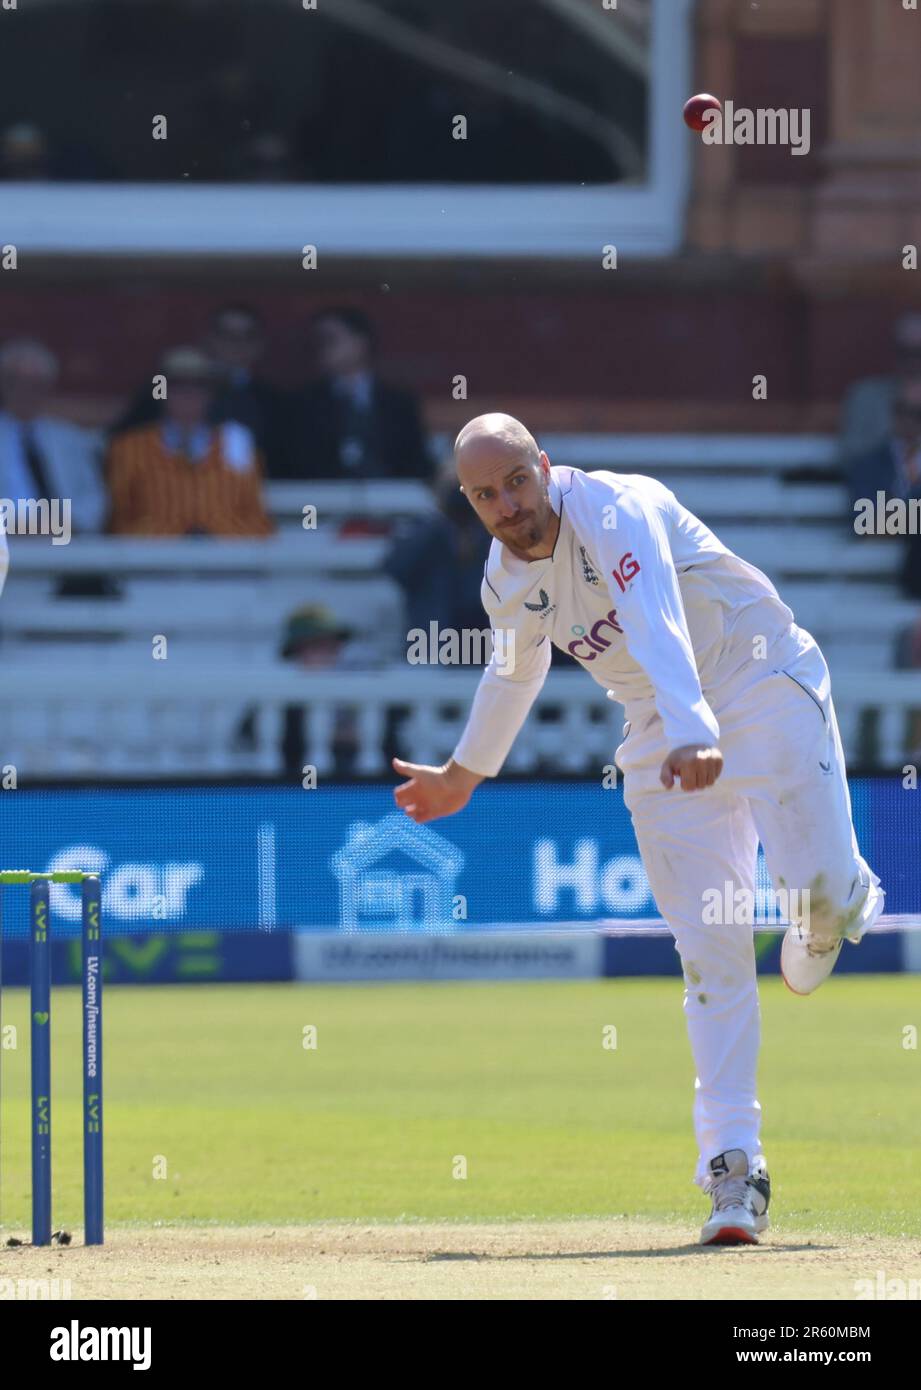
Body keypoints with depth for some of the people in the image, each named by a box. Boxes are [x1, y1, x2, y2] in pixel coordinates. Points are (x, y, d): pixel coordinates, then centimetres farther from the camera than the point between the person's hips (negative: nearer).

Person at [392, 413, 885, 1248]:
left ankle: (842, 907, 17)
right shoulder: (507, 582, 0)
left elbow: (657, 624, -40)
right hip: (663, 733, 5)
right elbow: (516, 671, 24)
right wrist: (466, 773, 35)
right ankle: (733, 1164, -7)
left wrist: (695, 733, -55)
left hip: (765, 686, -5)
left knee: (818, 879, -23)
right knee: (710, 949, -7)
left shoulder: (614, 512, -22)